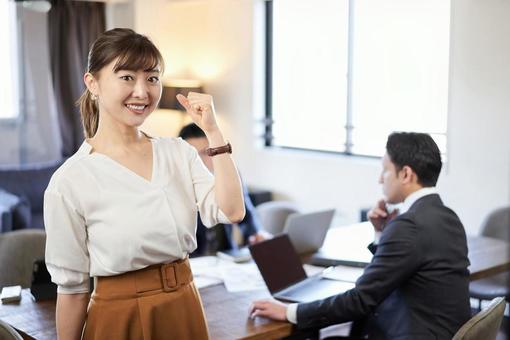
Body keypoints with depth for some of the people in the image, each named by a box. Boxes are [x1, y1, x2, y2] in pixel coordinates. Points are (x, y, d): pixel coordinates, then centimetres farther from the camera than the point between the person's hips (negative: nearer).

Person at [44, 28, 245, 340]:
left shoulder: (179, 152, -1)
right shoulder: (70, 181, -14)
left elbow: (231, 212, -13)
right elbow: (71, 286, -9)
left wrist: (213, 131, -14)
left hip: (186, 312, 5)